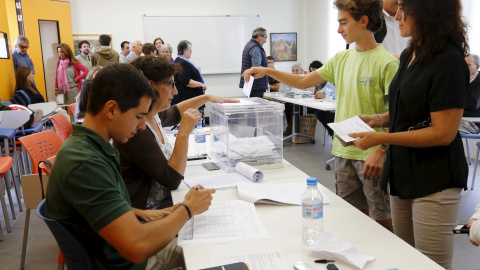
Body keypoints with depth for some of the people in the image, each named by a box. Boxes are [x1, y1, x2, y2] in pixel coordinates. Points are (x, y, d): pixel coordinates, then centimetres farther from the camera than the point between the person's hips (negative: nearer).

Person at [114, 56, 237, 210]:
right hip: (144, 216, -9)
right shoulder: (136, 129, -24)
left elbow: (174, 113, 30)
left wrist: (207, 98, 29)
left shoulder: (154, 115, 4)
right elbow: (171, 180, -24)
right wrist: (184, 133, -26)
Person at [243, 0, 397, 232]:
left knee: (381, 217, 6)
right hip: (343, 151, 6)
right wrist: (267, 71, 6)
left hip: (371, 154, -6)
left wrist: (380, 151, -22)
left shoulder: (386, 62, -12)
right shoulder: (341, 59, 8)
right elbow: (303, 82, 15)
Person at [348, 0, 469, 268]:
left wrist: (381, 138, -20)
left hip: (435, 181, -8)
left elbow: (443, 132, -19)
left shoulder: (448, 60, -16)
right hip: (403, 172, 8)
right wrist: (380, 119, 4)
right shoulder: (410, 55, 10)